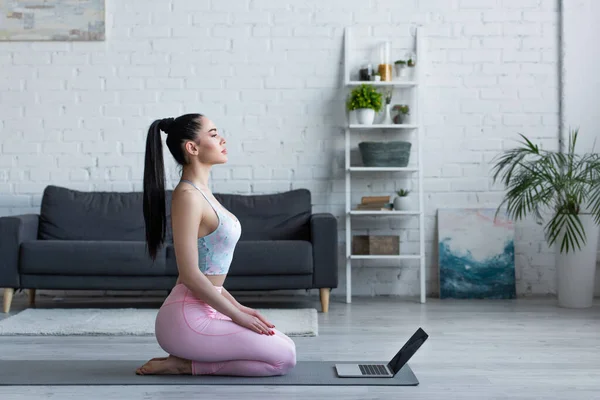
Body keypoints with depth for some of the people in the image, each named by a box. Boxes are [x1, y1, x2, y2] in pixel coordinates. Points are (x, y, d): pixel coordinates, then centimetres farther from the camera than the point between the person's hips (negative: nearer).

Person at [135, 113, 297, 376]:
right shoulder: (187, 196, -17)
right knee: (284, 358, -7)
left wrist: (237, 307, 13)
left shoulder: (200, 192, 12)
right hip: (187, 318, -9)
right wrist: (237, 315, -13)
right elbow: (190, 275, -20)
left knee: (284, 347, 15)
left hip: (203, 310, 9)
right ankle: (185, 365, -3)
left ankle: (186, 359, 12)